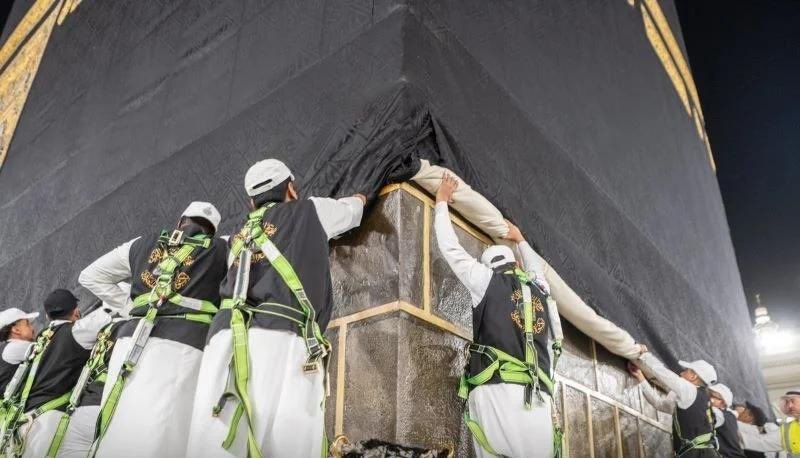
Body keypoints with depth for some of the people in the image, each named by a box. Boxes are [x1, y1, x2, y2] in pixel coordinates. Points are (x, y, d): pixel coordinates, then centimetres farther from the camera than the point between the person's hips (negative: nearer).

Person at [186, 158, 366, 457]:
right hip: (283, 338, -5)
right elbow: (354, 207, 39)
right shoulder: (310, 211, 21)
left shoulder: (240, 238, 33)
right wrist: (361, 197, 63)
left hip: (225, 336, 5)